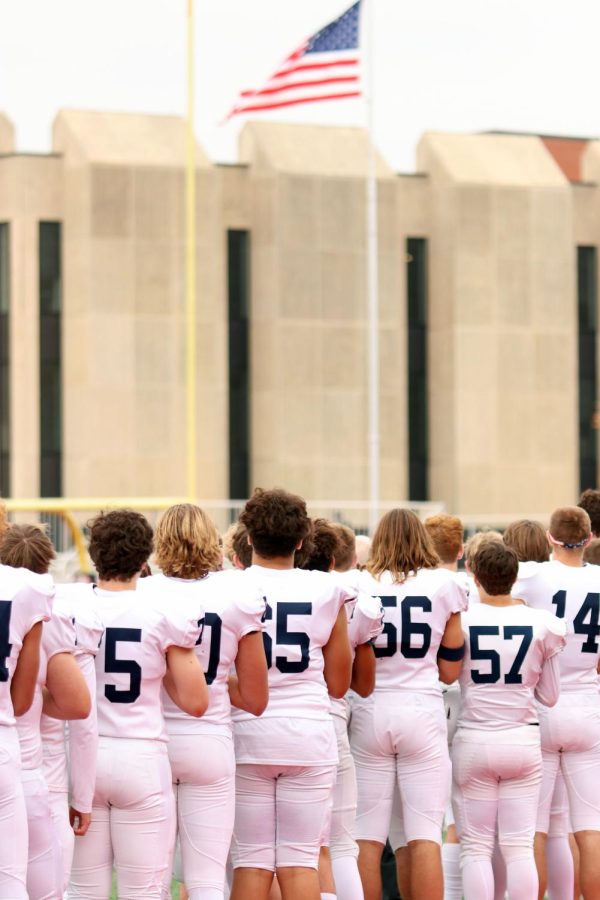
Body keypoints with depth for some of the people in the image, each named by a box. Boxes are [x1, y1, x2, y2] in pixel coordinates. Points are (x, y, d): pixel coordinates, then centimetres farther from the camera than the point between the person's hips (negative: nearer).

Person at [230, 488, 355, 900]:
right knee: (300, 861, 5)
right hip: (310, 733, 1)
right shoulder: (327, 591, 0)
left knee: (252, 861, 4)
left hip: (248, 732, -1)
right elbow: (339, 684, 7)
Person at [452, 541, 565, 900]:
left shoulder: (461, 620, -7)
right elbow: (550, 695, 4)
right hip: (524, 740, 1)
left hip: (474, 739, -1)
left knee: (476, 847, 4)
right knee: (520, 847, 4)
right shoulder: (541, 624, -3)